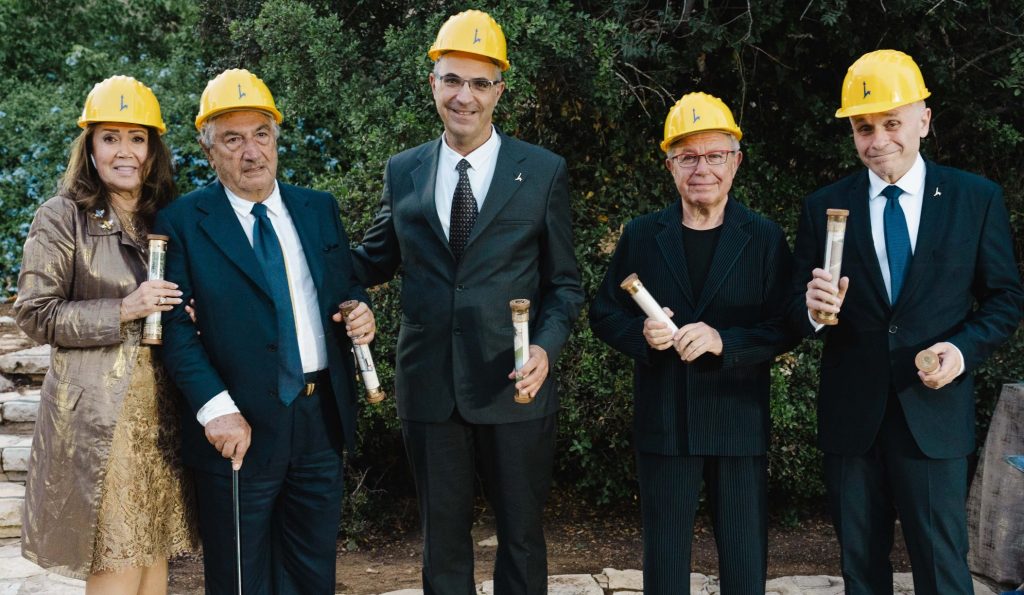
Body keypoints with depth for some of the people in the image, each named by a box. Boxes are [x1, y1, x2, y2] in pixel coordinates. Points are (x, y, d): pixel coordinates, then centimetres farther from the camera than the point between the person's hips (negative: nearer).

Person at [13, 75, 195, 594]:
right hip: (97, 413, -5)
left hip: (159, 411, 5)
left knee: (154, 551, 8)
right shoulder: (62, 216, -3)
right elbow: (33, 314, -7)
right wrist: (121, 311, -15)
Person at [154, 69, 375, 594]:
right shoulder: (183, 223, -5)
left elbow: (346, 287, 19)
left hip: (321, 420, 4)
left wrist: (360, 312, -5)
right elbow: (174, 327, -11)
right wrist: (216, 409, -22)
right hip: (241, 430, -4)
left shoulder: (320, 209, 9)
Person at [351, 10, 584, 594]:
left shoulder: (544, 171, -2)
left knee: (522, 533, 12)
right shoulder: (402, 172, 5)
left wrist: (546, 347, -17)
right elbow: (375, 262, 14)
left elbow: (564, 282, 1)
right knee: (443, 537, 15)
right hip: (430, 387, 2)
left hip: (514, 386, -2)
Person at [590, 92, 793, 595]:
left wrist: (724, 341, -20)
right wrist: (641, 333, -13)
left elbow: (785, 327, -4)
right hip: (662, 425, 1)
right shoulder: (641, 235, 4)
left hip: (740, 425, -1)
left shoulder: (765, 238, 1)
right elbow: (604, 314, 8)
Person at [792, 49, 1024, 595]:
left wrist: (965, 348, -14)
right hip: (850, 413, 2)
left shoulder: (977, 199, 1)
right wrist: (815, 308, -19)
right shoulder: (824, 207, 3)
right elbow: (799, 308, 5)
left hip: (933, 412, -2)